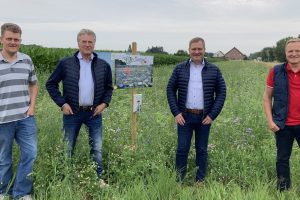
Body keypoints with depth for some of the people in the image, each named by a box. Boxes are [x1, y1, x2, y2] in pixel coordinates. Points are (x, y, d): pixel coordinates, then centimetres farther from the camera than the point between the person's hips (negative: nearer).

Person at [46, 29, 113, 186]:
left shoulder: (103, 65, 2)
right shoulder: (65, 63, -4)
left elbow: (109, 87, 14)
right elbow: (51, 84, 2)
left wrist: (104, 103, -1)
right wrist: (62, 103, -7)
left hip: (94, 113, 1)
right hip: (72, 113, -1)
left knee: (97, 148, 7)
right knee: (68, 148, 10)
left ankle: (98, 178, 22)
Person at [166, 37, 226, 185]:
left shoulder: (213, 70, 2)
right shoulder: (179, 69, 3)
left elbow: (221, 92, 3)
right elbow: (170, 89, 5)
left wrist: (212, 115, -4)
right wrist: (176, 113, -4)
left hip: (204, 117, 0)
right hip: (184, 116, 0)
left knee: (202, 150, 10)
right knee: (182, 149, 4)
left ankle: (200, 181, 23)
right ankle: (179, 181, 18)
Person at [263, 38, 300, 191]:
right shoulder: (276, 71, -2)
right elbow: (267, 97, 3)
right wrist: (270, 121, -5)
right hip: (283, 125, 0)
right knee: (282, 159, 12)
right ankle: (283, 189, 27)